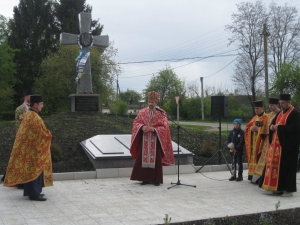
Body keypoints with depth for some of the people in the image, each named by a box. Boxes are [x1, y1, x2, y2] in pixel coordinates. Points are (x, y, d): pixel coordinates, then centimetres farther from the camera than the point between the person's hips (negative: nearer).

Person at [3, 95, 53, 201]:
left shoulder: (27, 114, 10)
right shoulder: (34, 117, -20)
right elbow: (43, 133, -19)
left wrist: (46, 134, 14)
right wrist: (49, 135, 2)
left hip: (27, 147, 10)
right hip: (33, 148, -10)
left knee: (30, 169, 15)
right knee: (35, 169, -4)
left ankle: (31, 191, 23)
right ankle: (34, 193, 2)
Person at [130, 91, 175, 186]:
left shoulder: (161, 114, -1)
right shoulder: (142, 112, 6)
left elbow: (164, 127, -5)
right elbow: (136, 123, 5)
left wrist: (154, 129, -20)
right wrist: (142, 127, -15)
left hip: (156, 141, -2)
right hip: (144, 140, 2)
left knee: (156, 159, 0)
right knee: (144, 158, 3)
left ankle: (156, 179, 8)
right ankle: (145, 178, 12)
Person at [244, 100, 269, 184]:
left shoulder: (266, 118, -5)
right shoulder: (254, 118, 16)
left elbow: (266, 130, -15)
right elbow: (247, 127, 14)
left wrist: (257, 129, -15)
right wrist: (251, 128, -6)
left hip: (260, 142, -7)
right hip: (253, 142, 7)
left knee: (259, 158, -11)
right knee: (253, 158, 6)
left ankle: (258, 177, -10)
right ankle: (253, 176, 9)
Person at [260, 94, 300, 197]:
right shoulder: (280, 113, 17)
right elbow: (273, 123, 20)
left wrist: (279, 128, -18)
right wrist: (272, 127, -4)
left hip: (287, 145, -8)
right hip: (276, 143, 8)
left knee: (286, 165, -5)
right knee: (276, 164, 7)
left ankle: (288, 189, 2)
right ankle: (279, 187, 15)